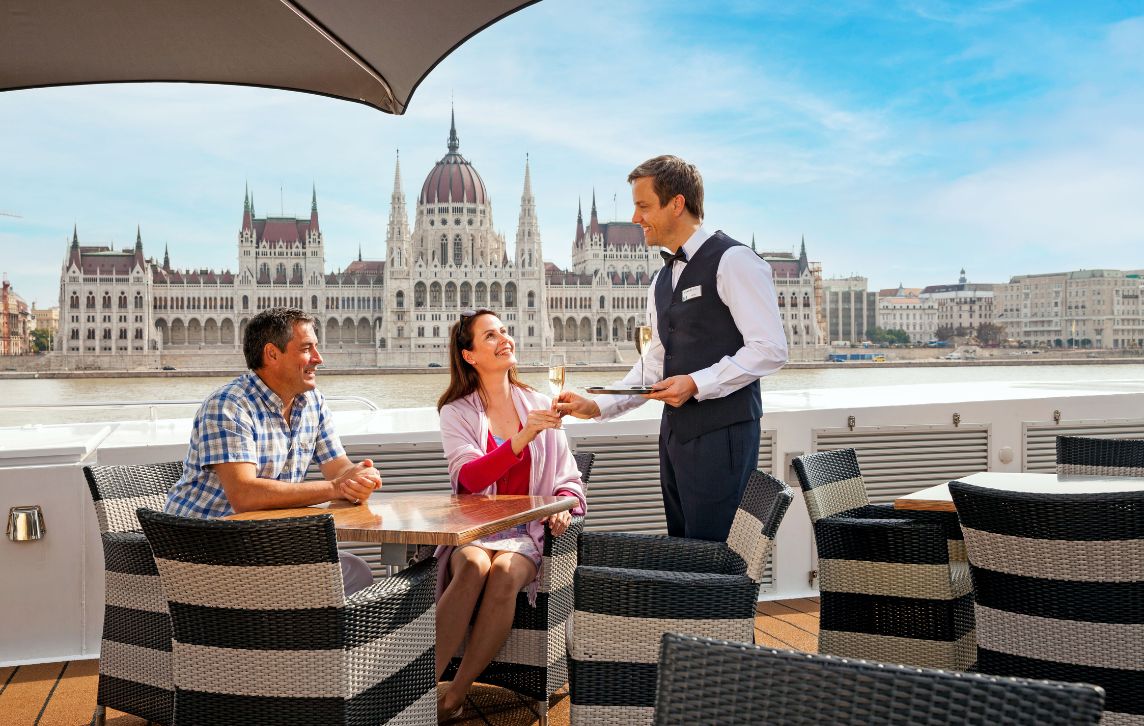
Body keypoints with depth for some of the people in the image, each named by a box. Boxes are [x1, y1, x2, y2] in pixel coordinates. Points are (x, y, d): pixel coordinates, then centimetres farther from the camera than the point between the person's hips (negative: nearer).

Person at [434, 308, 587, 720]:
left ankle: (453, 697, -22)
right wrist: (524, 437, -25)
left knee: (505, 572, -32)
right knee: (474, 566, -35)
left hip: (527, 533, 1)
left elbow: (569, 479, 16)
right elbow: (470, 479, -13)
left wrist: (563, 506, -7)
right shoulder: (456, 412, 5)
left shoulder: (539, 405, 12)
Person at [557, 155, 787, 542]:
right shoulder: (661, 281, 18)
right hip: (675, 434, 8)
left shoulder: (733, 261, -8)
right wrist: (598, 406, 11)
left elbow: (770, 349, -14)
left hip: (721, 434, -8)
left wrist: (697, 384, -17)